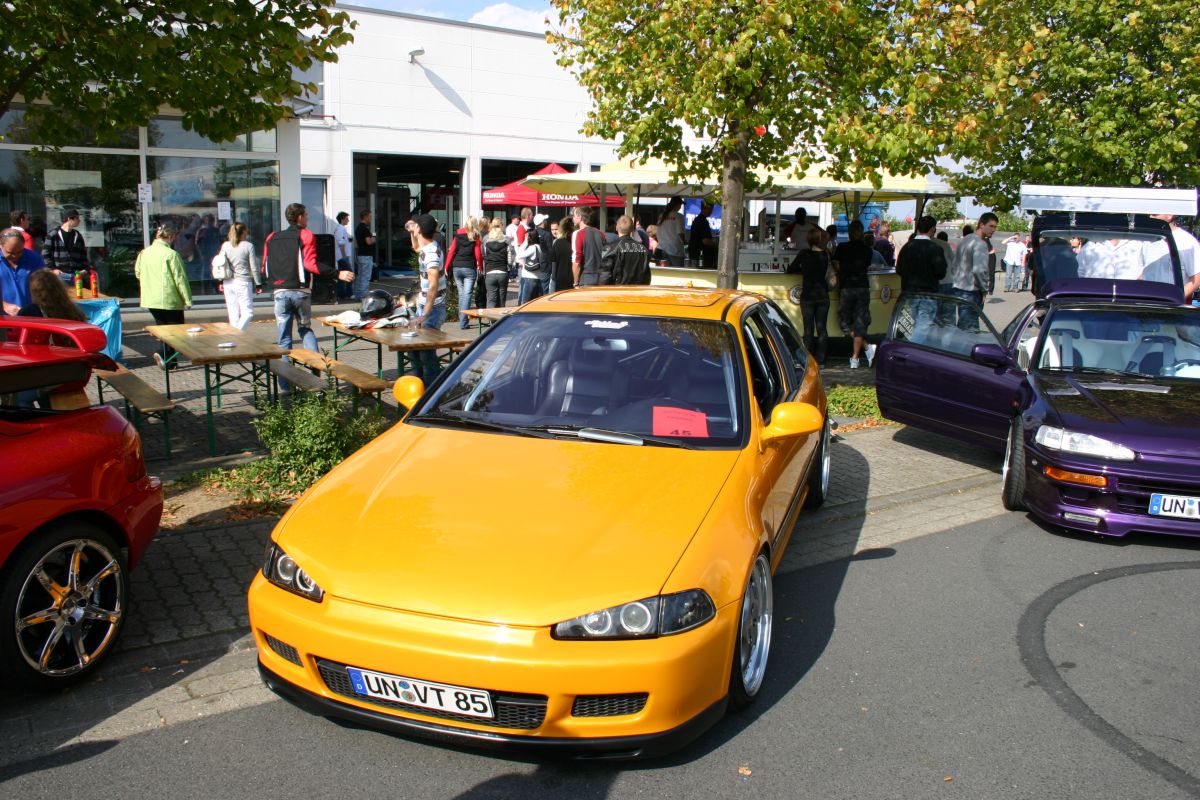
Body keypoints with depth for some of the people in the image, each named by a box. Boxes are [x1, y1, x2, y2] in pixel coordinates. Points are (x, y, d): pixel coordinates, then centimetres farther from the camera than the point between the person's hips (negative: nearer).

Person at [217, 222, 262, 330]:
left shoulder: (225, 245, 6)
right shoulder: (248, 246, -5)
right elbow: (254, 267, -4)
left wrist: (221, 282, 20)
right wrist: (258, 284, 3)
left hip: (228, 283, 5)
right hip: (243, 282, -5)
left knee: (233, 313, 10)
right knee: (248, 312, -2)